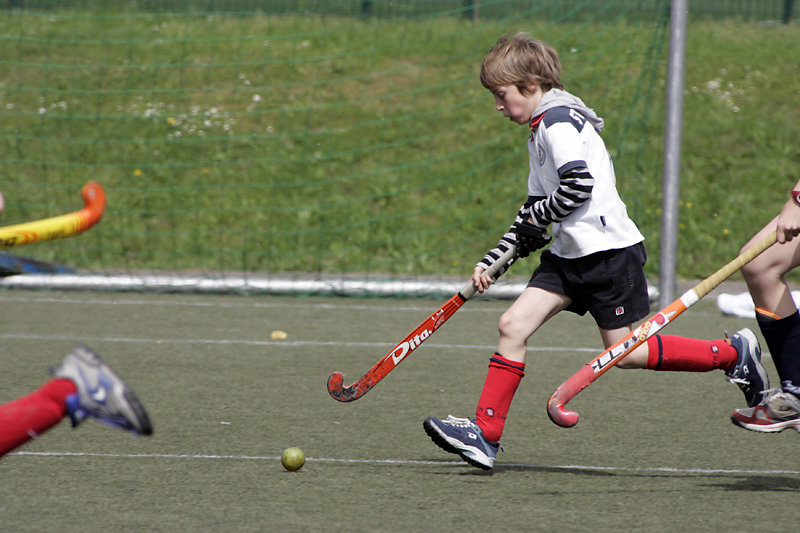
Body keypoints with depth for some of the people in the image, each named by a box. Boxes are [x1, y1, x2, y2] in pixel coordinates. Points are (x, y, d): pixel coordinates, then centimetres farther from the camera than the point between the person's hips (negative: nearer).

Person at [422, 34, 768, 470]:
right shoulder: (541, 131, 18)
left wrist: (536, 217, -8)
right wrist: (493, 260, 16)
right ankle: (485, 434, -5)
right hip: (570, 254, 10)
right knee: (514, 325, -3)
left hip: (608, 250, -10)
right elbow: (537, 208, 23)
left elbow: (579, 187, -24)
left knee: (624, 352, -6)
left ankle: (733, 353, 7)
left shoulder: (558, 122, -13)